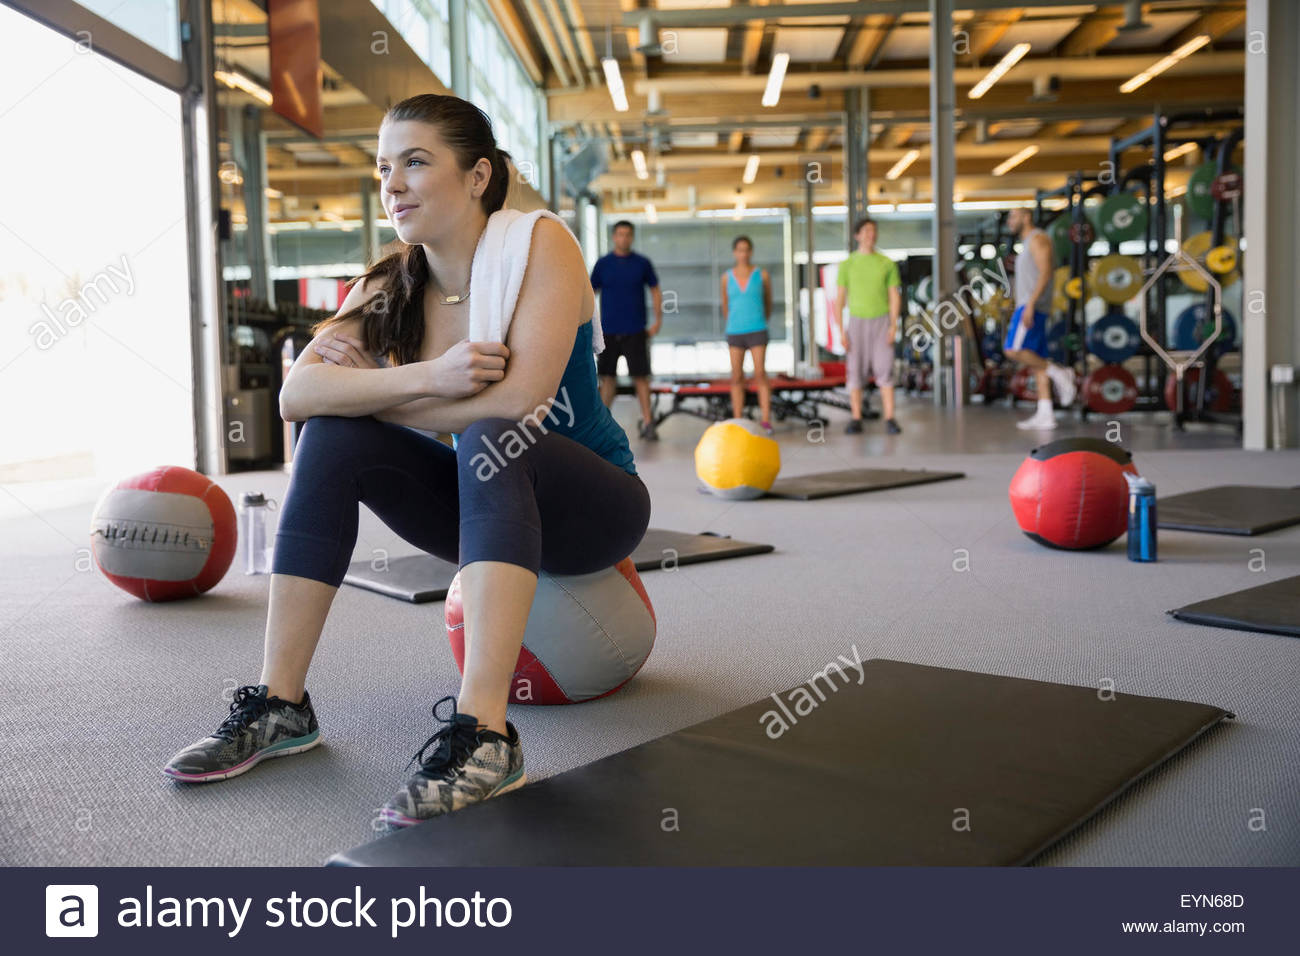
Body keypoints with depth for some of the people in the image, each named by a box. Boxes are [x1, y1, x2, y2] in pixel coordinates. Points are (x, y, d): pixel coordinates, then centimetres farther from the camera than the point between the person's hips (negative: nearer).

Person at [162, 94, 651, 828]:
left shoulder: (540, 243, -15)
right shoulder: (391, 290, -1)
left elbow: (520, 401, -29)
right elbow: (296, 393, -17)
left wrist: (372, 392, -16)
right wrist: (426, 377, -34)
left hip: (593, 508, -5)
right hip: (493, 505, 5)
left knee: (491, 438, -35)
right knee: (334, 439, -15)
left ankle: (484, 733, -40)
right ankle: (281, 704, -12)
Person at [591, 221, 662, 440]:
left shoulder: (642, 263, 4)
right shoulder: (603, 263, 4)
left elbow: (655, 290, 10)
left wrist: (658, 319, 0)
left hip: (635, 331, -1)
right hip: (608, 331, 1)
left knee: (641, 377, -4)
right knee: (608, 378, 5)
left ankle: (647, 423, 0)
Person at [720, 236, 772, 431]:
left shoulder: (762, 275, 1)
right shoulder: (727, 278, 5)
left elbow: (768, 303, 14)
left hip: (757, 332, -2)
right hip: (734, 333, 2)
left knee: (760, 374, -8)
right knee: (737, 377, 3)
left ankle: (765, 421, -6)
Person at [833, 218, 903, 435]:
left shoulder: (887, 263, 2)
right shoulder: (847, 264, 1)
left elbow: (895, 297, 2)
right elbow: (839, 299, 1)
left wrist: (894, 326, -10)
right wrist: (840, 331, -7)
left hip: (881, 322, 0)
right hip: (857, 322, 0)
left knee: (885, 370, -7)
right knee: (856, 371, -1)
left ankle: (890, 420, -5)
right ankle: (856, 420, 6)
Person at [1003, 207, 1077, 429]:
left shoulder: (1037, 239, -4)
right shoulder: (1027, 244, 25)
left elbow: (1045, 273, -17)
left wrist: (1030, 304, -25)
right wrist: (1016, 316, 22)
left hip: (1033, 305, -10)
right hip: (1027, 306, 10)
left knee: (1013, 349, -21)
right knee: (1035, 362, 3)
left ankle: (1057, 373, -13)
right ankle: (1045, 415, 0)